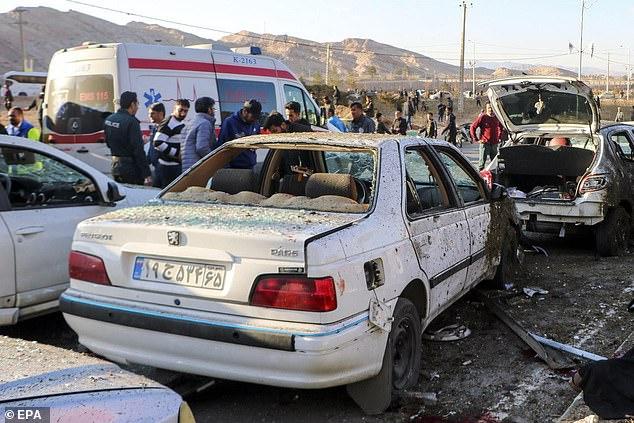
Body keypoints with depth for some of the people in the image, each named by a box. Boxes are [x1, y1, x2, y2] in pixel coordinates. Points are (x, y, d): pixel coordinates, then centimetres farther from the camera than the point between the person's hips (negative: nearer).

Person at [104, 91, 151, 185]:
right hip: (131, 169, -8)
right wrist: (147, 174, -19)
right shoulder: (131, 122, -18)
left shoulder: (108, 119, 8)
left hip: (116, 168, 8)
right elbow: (138, 151, -21)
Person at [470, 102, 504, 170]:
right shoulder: (482, 117, -5)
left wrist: (499, 138, 17)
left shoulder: (496, 118, 9)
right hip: (485, 143, -5)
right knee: (482, 161, -4)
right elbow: (473, 127, -6)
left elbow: (501, 128, 28)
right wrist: (476, 139, -8)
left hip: (494, 144, 5)